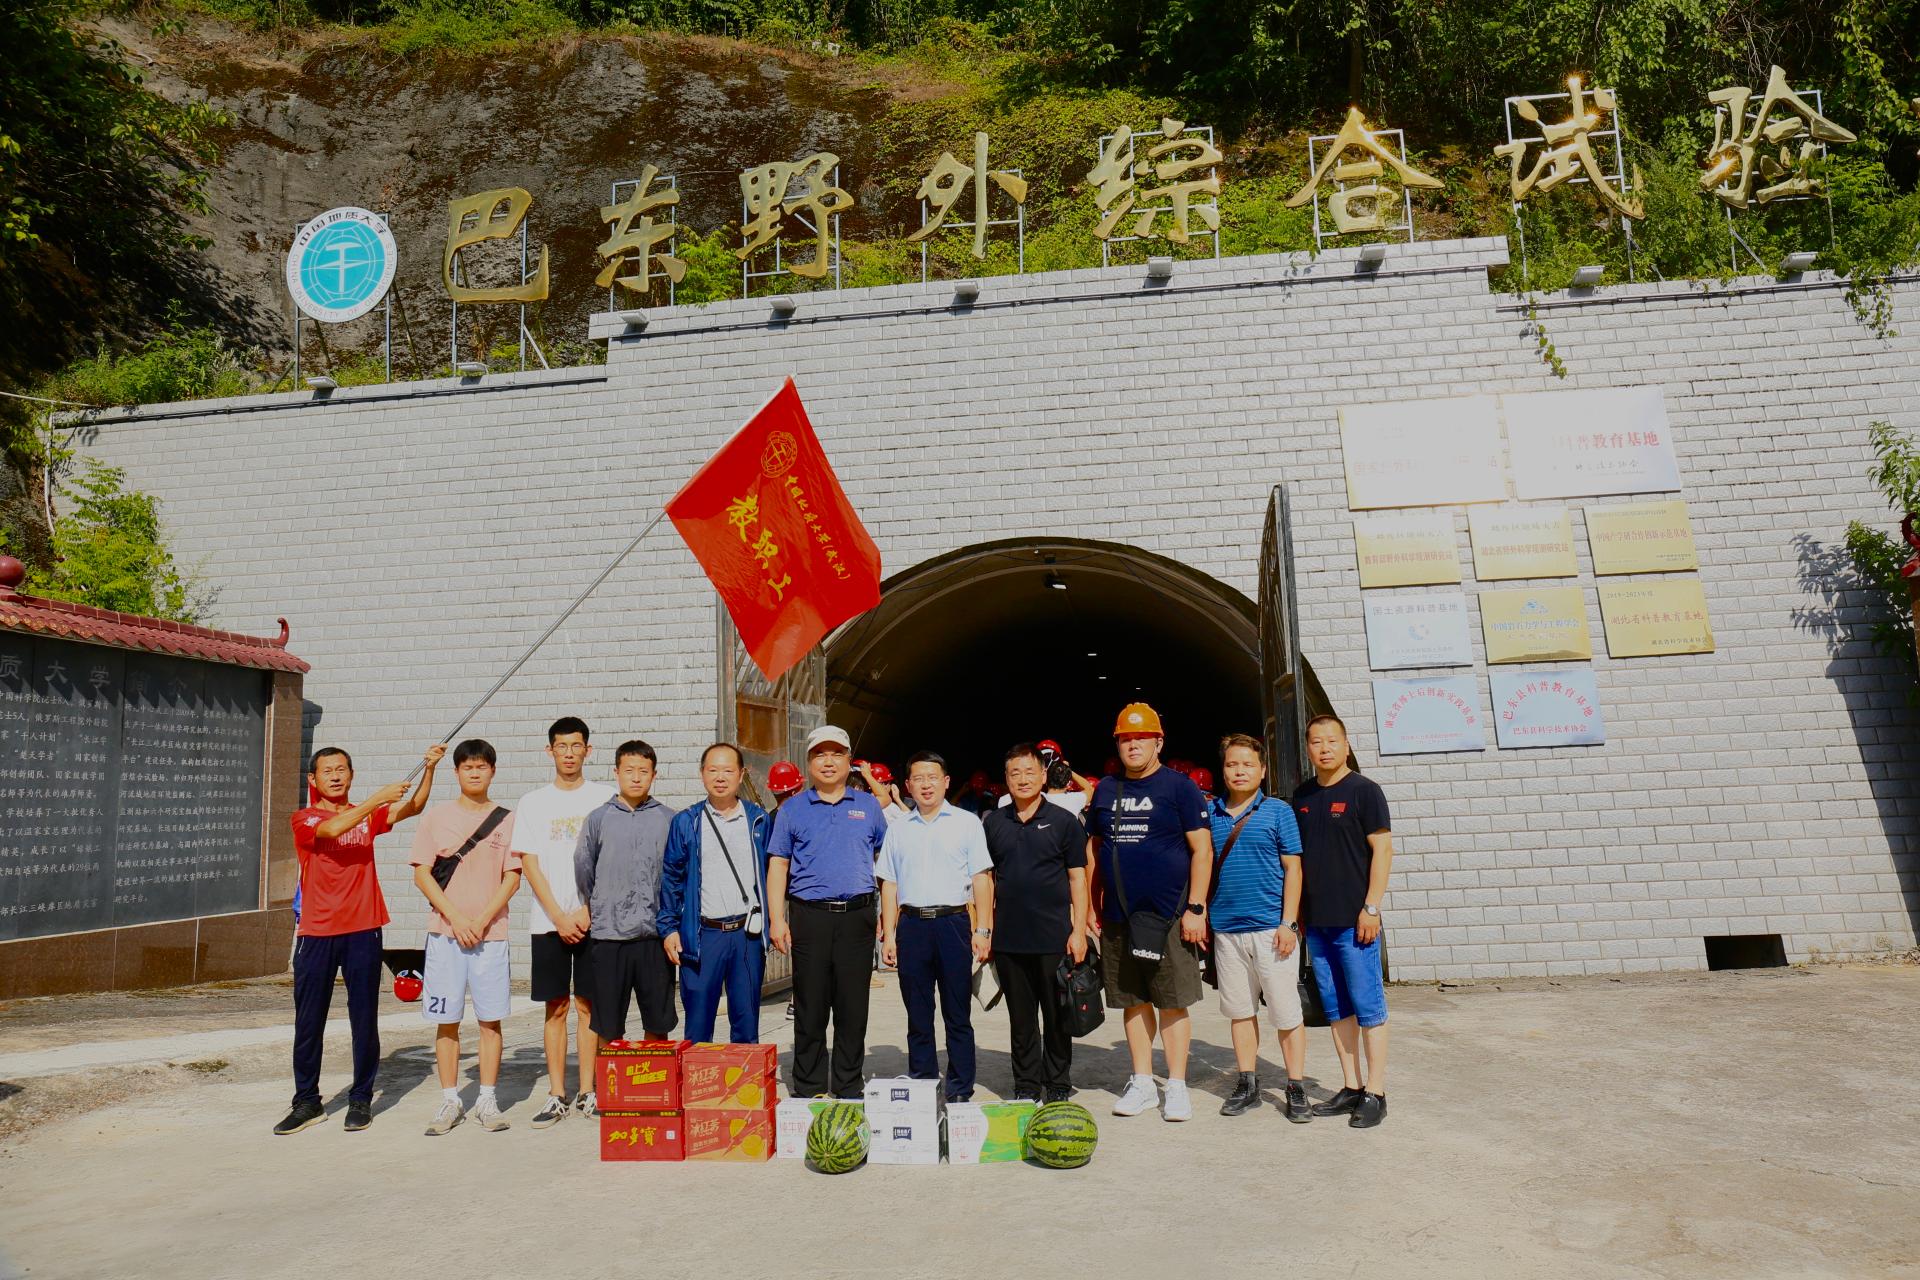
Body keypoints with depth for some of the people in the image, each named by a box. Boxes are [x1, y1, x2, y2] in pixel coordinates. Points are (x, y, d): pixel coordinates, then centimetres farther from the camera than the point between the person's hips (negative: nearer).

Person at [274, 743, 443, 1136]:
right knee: (308, 1022, 6)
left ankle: (361, 1099, 14)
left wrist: (429, 770, -19)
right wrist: (377, 798, -26)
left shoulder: (369, 815, 11)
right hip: (316, 934, -1)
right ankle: (307, 1103, 19)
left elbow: (412, 807, -5)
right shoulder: (305, 820, 3)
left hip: (363, 932, 1)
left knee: (364, 1019, 4)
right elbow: (333, 828, -19)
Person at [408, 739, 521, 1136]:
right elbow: (422, 874, 0)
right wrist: (456, 919, -9)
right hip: (445, 932, 0)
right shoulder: (435, 816, 4)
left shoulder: (506, 820, 4)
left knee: (491, 1020, 3)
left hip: (491, 933, 0)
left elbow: (512, 878, 2)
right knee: (447, 1021, 4)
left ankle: (487, 1101, 13)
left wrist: (482, 920, -10)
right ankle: (449, 1102, 16)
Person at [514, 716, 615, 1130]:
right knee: (556, 1007, 5)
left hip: (592, 919, -1)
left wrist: (586, 911, -9)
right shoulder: (532, 803, 7)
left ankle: (587, 1092, 11)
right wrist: (559, 917, -6)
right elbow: (529, 864, 2)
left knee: (588, 1004, 3)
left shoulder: (604, 798, 3)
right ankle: (557, 1096, 13)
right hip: (548, 920, 1)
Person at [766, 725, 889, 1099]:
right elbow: (778, 864, 5)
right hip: (809, 917, -1)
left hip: (857, 916, 1)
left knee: (853, 1008, 6)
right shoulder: (792, 809, 7)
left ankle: (850, 1090, 17)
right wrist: (777, 920, -3)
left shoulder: (868, 806, 10)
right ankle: (808, 1092, 16)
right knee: (809, 1009, 4)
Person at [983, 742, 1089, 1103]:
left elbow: (1078, 879, 0)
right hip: (1008, 938, 2)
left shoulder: (1063, 821, -1)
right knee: (1021, 1018, 12)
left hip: (1054, 937, -2)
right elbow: (987, 879, 11)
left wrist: (1079, 929, -7)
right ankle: (1026, 1086, 24)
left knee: (1057, 1017, 7)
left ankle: (1058, 1087, 20)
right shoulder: (994, 823, 6)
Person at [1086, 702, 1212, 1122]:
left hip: (1169, 917, -4)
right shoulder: (1106, 790, 12)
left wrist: (1196, 908, -11)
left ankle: (1176, 1087, 13)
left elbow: (1202, 850, -5)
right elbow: (1092, 850, 17)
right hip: (1118, 918, 5)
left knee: (1172, 1004, 1)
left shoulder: (1179, 786, -2)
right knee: (1133, 1002, 11)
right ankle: (1142, 1083, 23)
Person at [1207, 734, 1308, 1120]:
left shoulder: (1278, 811, -1)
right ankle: (1248, 1086, 24)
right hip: (1226, 929, 4)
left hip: (1271, 928, -3)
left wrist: (1288, 923, -9)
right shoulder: (1209, 812, 7)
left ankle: (1296, 1090, 16)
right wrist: (1200, 918, 8)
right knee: (1240, 1011, 13)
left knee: (1286, 1013, 3)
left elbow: (1292, 869, -3)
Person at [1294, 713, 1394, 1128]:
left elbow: (1382, 850, -9)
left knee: (1368, 1007, 1)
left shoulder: (1364, 790, -5)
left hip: (1354, 920, -6)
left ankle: (1375, 1093, 9)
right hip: (1316, 922, 6)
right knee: (1336, 1008, 12)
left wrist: (1371, 908, -14)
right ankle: (1351, 1087, 22)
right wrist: (1297, 910, 14)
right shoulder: (1302, 796, 12)